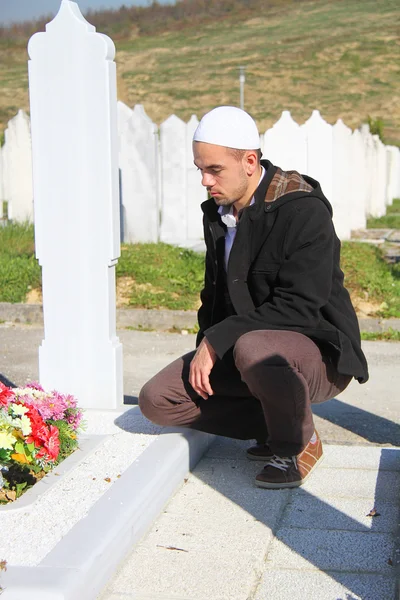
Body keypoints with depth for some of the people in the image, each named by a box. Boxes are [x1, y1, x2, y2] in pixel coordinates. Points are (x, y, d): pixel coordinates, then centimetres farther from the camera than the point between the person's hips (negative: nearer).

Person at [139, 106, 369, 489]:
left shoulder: (304, 211, -18)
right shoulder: (217, 213, 7)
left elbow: (298, 307, -25)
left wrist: (218, 340, -25)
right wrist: (206, 346, 3)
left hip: (320, 355, -7)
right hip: (239, 348, 7)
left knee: (253, 349, -41)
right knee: (156, 400, -9)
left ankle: (299, 442, -11)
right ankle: (275, 427, 1)